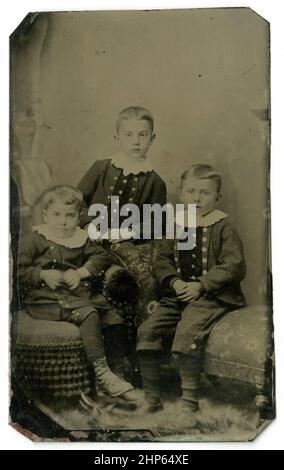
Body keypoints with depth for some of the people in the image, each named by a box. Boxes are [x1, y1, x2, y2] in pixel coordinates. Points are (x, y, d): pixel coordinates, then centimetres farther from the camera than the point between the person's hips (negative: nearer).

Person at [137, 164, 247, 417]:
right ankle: (152, 399, 1)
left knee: (188, 330, -30)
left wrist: (200, 286, -16)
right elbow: (162, 259, 14)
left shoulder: (223, 227, -2)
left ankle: (189, 403, -17)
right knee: (148, 329, -12)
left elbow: (234, 266, -8)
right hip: (178, 294, 6)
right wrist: (174, 282, -6)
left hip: (212, 296, -5)